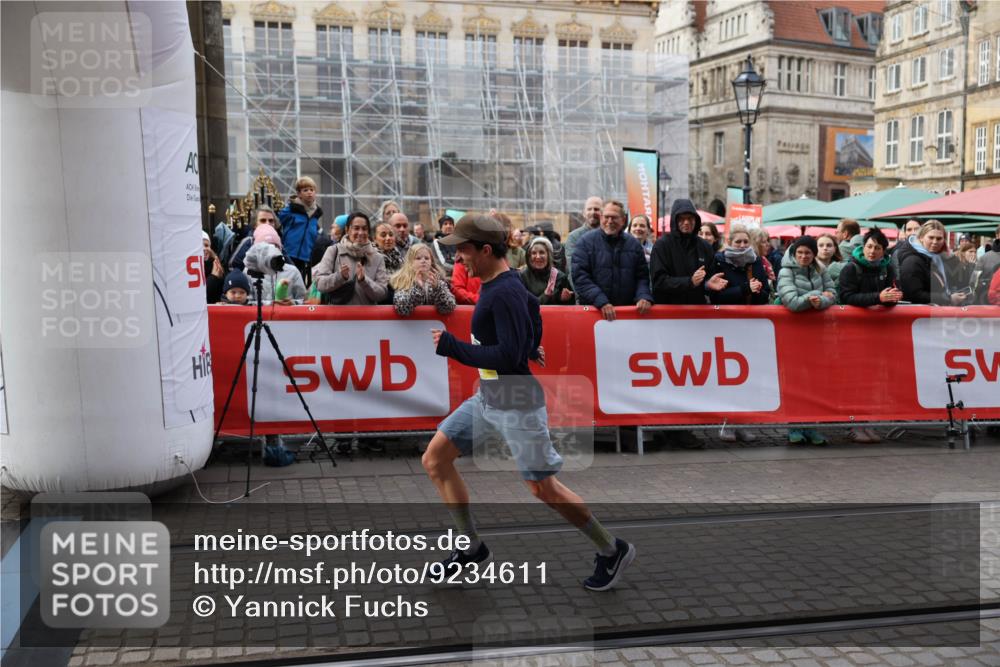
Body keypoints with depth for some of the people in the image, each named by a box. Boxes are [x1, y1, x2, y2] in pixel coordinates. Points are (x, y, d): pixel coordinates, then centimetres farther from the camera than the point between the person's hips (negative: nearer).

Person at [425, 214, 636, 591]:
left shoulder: (504, 293, -22)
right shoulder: (497, 284, 6)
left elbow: (509, 358, -27)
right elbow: (531, 308, 24)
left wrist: (450, 346, -23)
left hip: (516, 401, -10)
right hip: (487, 398, 10)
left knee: (544, 489, 0)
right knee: (434, 460, 8)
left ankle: (612, 551, 19)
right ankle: (473, 547, 19)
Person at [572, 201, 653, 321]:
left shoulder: (633, 244, 10)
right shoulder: (586, 242, -1)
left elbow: (642, 276, 11)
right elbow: (580, 276, -9)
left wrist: (644, 297, -10)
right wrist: (601, 302, -20)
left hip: (629, 311, 3)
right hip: (593, 311, -3)